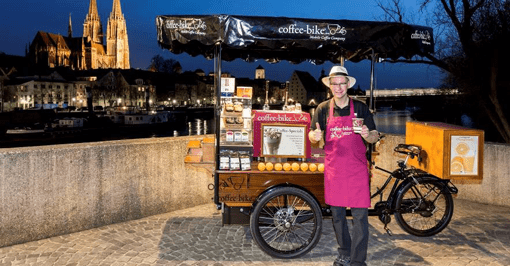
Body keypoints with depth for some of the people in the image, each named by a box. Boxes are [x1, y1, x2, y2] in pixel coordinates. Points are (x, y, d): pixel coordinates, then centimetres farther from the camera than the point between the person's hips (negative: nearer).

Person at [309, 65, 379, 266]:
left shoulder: (360, 108, 1)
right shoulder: (323, 109, 4)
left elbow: (374, 137, 4)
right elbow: (312, 137, 6)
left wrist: (367, 135, -19)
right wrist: (315, 136, -17)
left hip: (357, 169, -2)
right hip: (333, 169, 2)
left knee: (360, 216, -3)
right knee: (337, 214, 12)